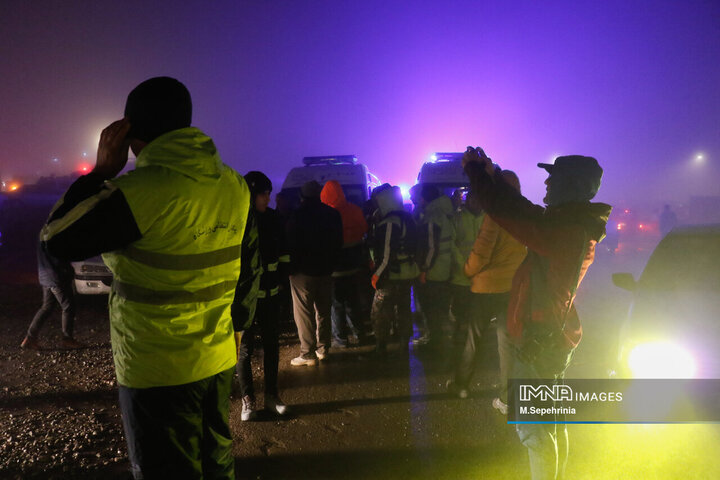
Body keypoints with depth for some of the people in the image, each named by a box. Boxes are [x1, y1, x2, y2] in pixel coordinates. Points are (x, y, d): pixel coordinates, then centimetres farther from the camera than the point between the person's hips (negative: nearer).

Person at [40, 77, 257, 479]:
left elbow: (57, 239, -10)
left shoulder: (140, 190, -23)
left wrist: (102, 171, -5)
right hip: (220, 359, 6)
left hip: (157, 371, -6)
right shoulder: (235, 185, -2)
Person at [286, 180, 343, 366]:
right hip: (325, 271, 6)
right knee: (323, 311, 16)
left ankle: (308, 354, 4)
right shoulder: (333, 214, 5)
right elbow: (338, 243, 9)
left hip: (303, 272, -6)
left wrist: (291, 268, 0)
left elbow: (291, 244, -11)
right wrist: (331, 264, 15)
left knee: (304, 313, 0)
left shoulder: (298, 216, -12)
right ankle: (323, 349, 24)